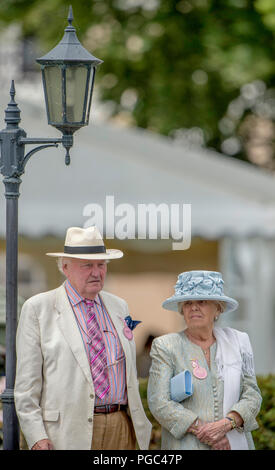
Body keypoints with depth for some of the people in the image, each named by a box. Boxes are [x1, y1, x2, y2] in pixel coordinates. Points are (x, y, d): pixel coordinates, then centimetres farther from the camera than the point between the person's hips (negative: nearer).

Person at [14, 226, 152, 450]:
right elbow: (27, 380, -3)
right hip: (68, 433, -4)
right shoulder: (38, 308, 1)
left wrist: (139, 422, 13)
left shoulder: (118, 307, 16)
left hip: (121, 431, 4)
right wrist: (37, 437, -10)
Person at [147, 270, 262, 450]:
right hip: (186, 445, -2)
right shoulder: (165, 346, 2)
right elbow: (158, 403, -5)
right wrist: (201, 431, -13)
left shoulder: (238, 341, 11)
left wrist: (226, 423, -11)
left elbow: (252, 395, 7)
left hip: (236, 443, 2)